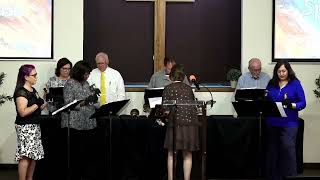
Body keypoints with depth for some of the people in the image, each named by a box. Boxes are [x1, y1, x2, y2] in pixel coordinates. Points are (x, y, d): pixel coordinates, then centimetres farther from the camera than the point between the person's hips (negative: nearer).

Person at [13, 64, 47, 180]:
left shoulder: (33, 90, 14)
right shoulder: (21, 92, -13)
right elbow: (23, 112, -23)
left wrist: (46, 102, 7)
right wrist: (37, 104, -20)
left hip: (35, 126, 9)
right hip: (25, 127, -9)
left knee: (34, 155, 9)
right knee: (25, 156, -12)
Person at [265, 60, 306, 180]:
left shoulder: (295, 83, -2)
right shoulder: (271, 83, 9)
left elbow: (302, 103, -5)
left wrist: (291, 105, -23)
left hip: (289, 123, -4)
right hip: (272, 122, 4)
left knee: (288, 148, -15)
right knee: (272, 150, 11)